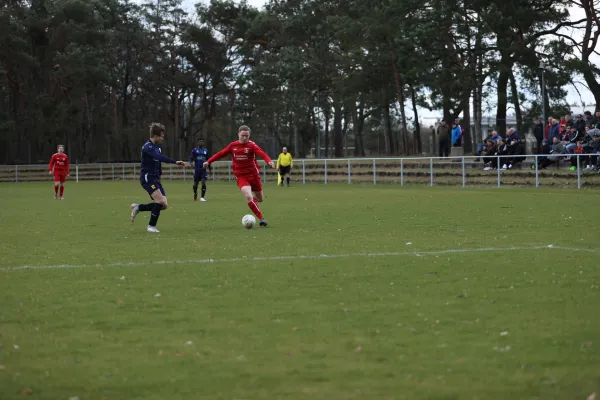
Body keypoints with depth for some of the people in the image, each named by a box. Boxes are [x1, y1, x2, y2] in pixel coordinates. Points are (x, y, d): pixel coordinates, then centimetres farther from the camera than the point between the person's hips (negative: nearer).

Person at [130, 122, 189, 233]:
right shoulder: (148, 147, -17)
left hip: (155, 178, 9)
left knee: (164, 205, 1)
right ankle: (151, 226, -6)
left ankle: (138, 207, 17)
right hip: (147, 178, -9)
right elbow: (160, 157, -34)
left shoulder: (157, 147, 12)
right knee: (160, 201, -20)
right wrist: (175, 162, -43)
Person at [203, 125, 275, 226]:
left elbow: (262, 154, -26)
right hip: (241, 176, 0)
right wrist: (208, 161, 8)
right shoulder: (232, 145, 0)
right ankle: (262, 219, -16)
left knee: (260, 199, 11)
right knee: (248, 197, -23)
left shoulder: (251, 145, -10)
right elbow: (221, 154, 11)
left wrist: (269, 161, -45)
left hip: (253, 175, 0)